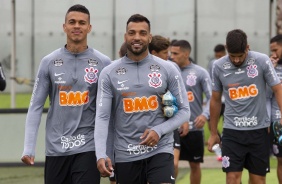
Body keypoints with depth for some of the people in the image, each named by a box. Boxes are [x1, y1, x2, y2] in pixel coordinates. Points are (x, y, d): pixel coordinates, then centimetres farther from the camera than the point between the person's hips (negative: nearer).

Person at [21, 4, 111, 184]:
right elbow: (36, 107, 3)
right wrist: (29, 148, -5)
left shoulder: (103, 63, 0)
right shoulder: (49, 62, 2)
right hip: (56, 148, 2)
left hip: (88, 148, -2)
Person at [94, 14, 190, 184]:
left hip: (160, 151, -1)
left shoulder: (168, 70, 1)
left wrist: (159, 130, -14)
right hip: (125, 155, 1)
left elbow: (184, 111, 3)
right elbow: (102, 117, -3)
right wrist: (101, 155, -17)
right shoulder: (109, 73, 1)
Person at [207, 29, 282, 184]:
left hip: (259, 130, 0)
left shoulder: (262, 61, -6)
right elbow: (215, 100, 10)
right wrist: (213, 133, 14)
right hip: (232, 131, 0)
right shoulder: (219, 67, -1)